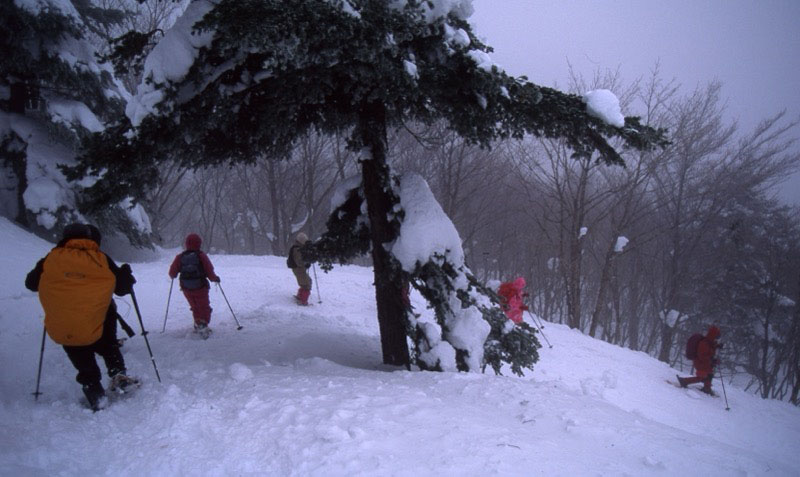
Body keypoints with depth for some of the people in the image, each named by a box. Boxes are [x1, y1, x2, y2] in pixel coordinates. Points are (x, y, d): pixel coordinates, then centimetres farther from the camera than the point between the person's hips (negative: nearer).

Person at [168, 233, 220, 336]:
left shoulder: (180, 257, -2)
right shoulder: (201, 255, -10)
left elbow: (172, 272, 2)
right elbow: (209, 271, -10)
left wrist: (173, 276, 25)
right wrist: (215, 278, 8)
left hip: (186, 288, 3)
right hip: (200, 287, -3)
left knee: (195, 307, 21)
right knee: (204, 307, 4)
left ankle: (198, 324, 24)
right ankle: (203, 323, -16)